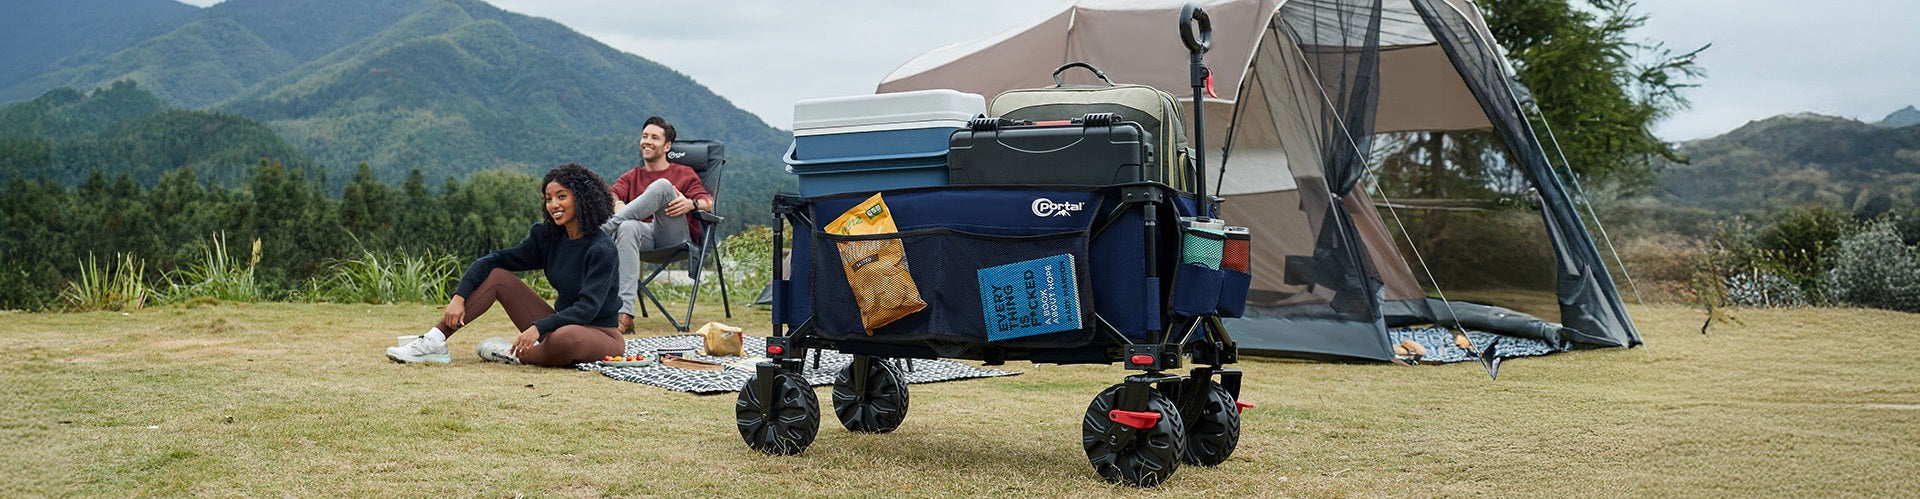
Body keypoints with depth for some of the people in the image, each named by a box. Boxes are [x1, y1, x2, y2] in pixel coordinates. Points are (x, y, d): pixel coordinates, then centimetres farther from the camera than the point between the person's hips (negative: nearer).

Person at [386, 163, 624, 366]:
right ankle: (435, 342, -8)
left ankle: (514, 355, -11)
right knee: (496, 275, -1)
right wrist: (459, 297, -11)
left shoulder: (602, 250, -18)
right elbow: (493, 260, 3)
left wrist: (538, 328, -35)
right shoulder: (548, 238, 3)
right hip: (560, 326, 7)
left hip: (600, 335, -6)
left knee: (565, 338, -43)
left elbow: (588, 308, -26)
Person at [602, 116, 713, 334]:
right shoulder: (631, 177, 30)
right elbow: (611, 195, 9)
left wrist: (690, 204, -19)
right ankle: (624, 314, -51)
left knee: (662, 186, -26)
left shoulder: (684, 173, 23)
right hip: (645, 236, 1)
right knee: (628, 227, -38)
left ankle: (606, 227, -34)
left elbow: (708, 202, 6)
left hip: (676, 237, -1)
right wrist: (616, 204, -17)